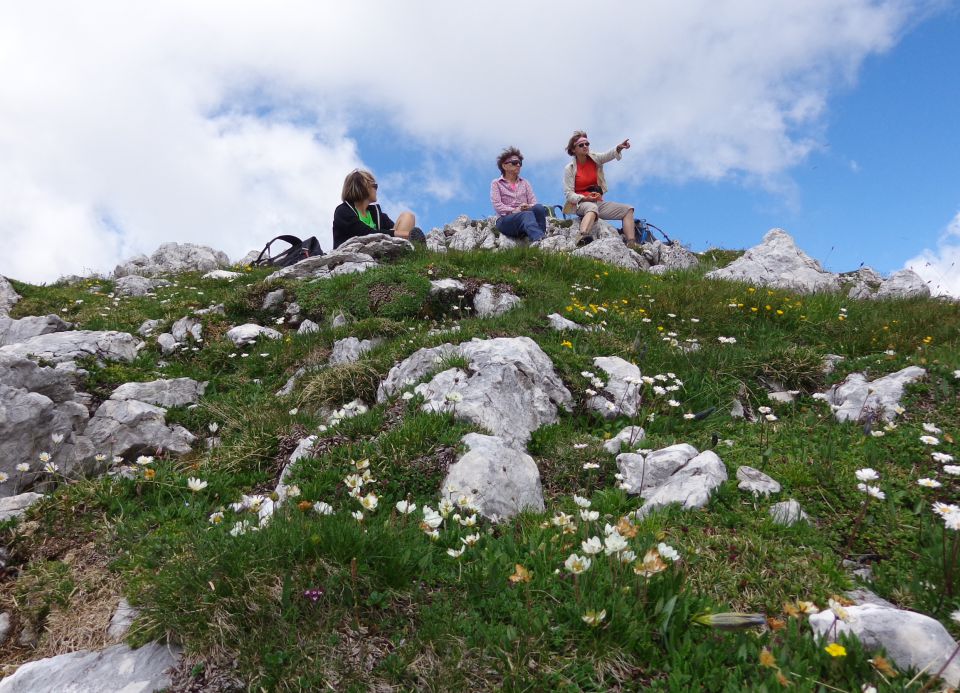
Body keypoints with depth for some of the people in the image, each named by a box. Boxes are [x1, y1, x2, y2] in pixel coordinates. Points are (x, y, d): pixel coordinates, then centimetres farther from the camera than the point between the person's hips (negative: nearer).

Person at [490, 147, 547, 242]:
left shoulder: (525, 183, 22)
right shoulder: (496, 183, 11)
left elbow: (534, 202, 10)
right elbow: (497, 205, -4)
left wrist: (528, 207, -15)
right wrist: (514, 210, -19)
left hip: (525, 217, 4)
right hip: (505, 221, -4)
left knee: (539, 207, -30)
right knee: (527, 215, -37)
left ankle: (541, 235, -44)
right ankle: (539, 238, -64)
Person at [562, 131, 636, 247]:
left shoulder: (595, 159, 6)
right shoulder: (570, 168, -5)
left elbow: (608, 155, -16)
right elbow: (568, 194, -8)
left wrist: (619, 148, -38)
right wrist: (585, 198, -24)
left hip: (598, 202, 6)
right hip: (581, 203, -6)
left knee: (627, 210, -5)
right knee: (592, 208, -42)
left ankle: (632, 245, -16)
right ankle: (582, 238, -69)